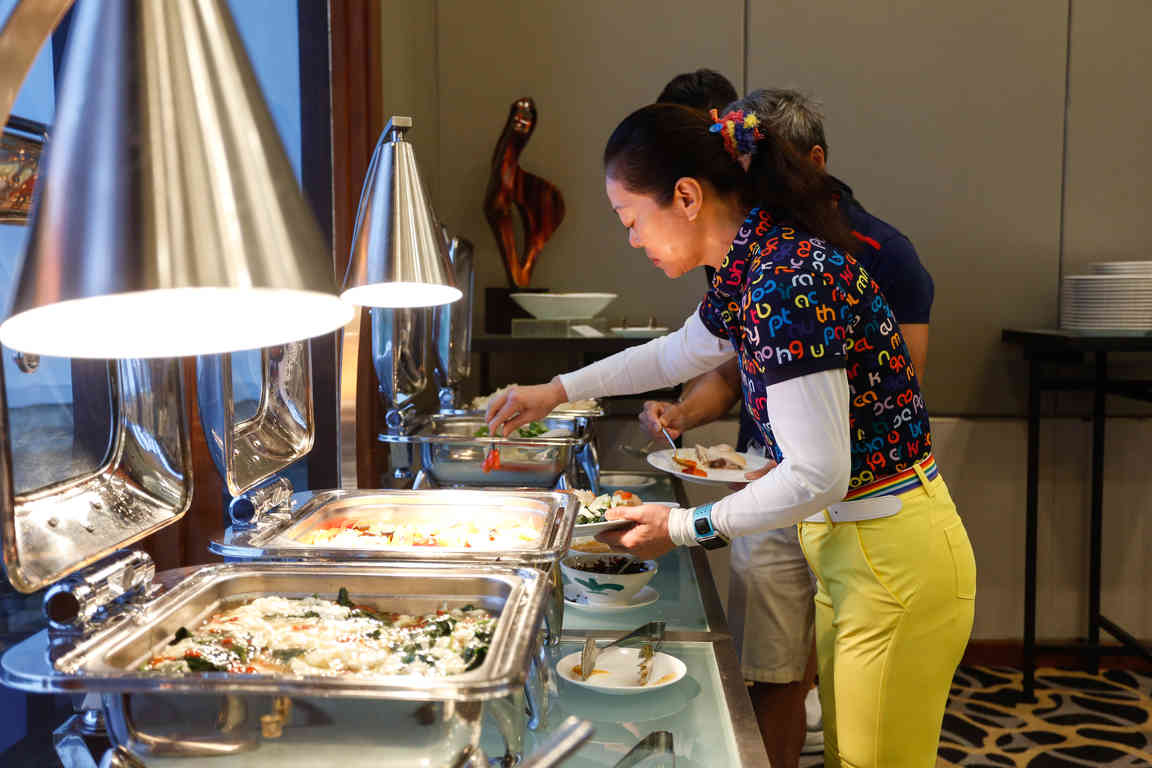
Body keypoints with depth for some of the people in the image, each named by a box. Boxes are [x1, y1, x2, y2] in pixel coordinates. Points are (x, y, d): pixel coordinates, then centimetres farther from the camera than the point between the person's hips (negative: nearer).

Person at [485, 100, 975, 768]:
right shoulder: (752, 267, 4)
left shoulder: (788, 280, -26)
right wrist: (557, 391, 25)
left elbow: (817, 476, -26)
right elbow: (679, 353, 23)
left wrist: (686, 527, -14)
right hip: (851, 552, 9)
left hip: (895, 562, -9)